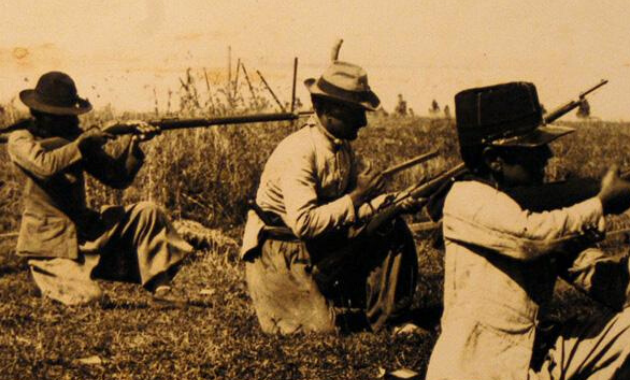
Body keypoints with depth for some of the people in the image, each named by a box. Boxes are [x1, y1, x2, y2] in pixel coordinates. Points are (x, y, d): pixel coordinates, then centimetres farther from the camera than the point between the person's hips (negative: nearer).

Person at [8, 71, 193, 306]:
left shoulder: (75, 138, 10)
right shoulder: (20, 140, -7)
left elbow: (117, 177, 5)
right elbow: (44, 165, -30)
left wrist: (134, 143, -10)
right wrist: (82, 142, -22)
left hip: (86, 229, 6)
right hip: (50, 244, -6)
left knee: (147, 213, -7)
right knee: (85, 298, -24)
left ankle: (160, 285, -4)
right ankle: (48, 279, 9)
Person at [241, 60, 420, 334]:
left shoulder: (342, 147, 3)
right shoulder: (298, 152, -26)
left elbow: (349, 210, 7)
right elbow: (303, 223, -34)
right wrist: (356, 197, -28)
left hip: (324, 243, 9)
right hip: (280, 251, -8)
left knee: (395, 231, -1)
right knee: (322, 328, -17)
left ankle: (382, 321, 10)